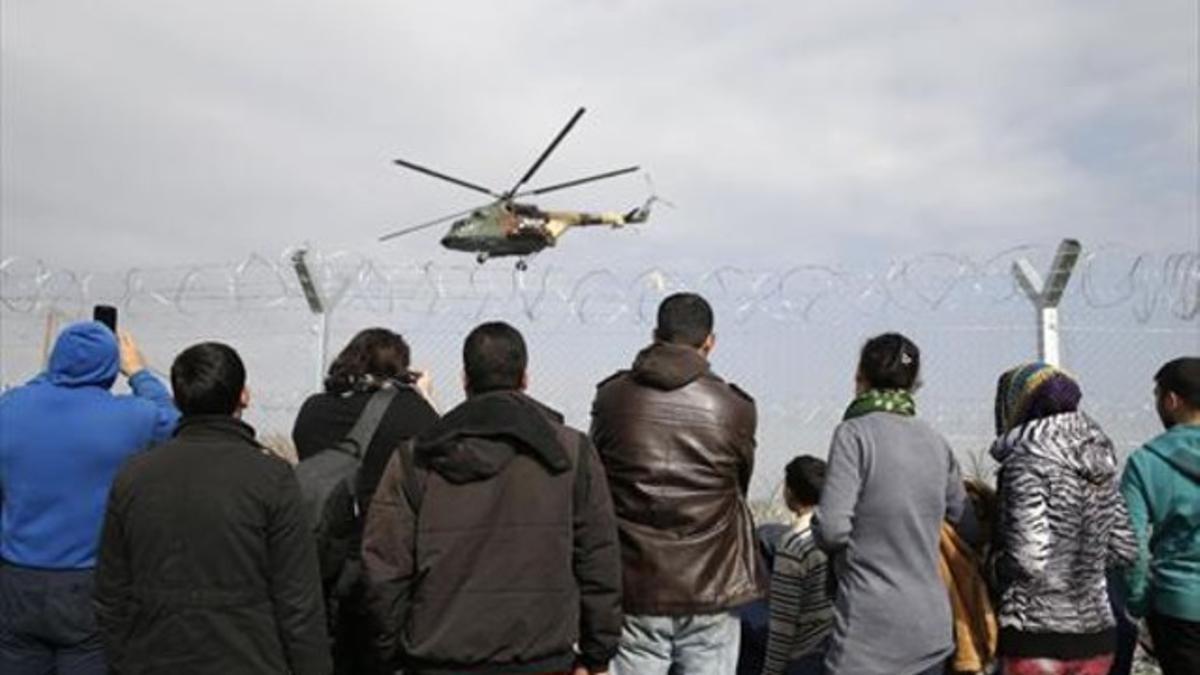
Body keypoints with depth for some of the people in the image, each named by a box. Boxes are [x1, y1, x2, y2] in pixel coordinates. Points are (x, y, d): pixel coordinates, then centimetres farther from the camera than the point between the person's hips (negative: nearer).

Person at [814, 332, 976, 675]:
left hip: (871, 629, -6)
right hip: (931, 626, 6)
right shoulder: (936, 442, 7)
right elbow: (969, 527, 12)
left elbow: (832, 528, -18)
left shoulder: (855, 433, -11)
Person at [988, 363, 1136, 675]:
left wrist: (994, 558, -2)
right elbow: (1123, 551, 11)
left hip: (1036, 637, -7)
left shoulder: (1025, 462, -15)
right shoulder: (1098, 461, 7)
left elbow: (1027, 561, -21)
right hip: (1097, 633, 7)